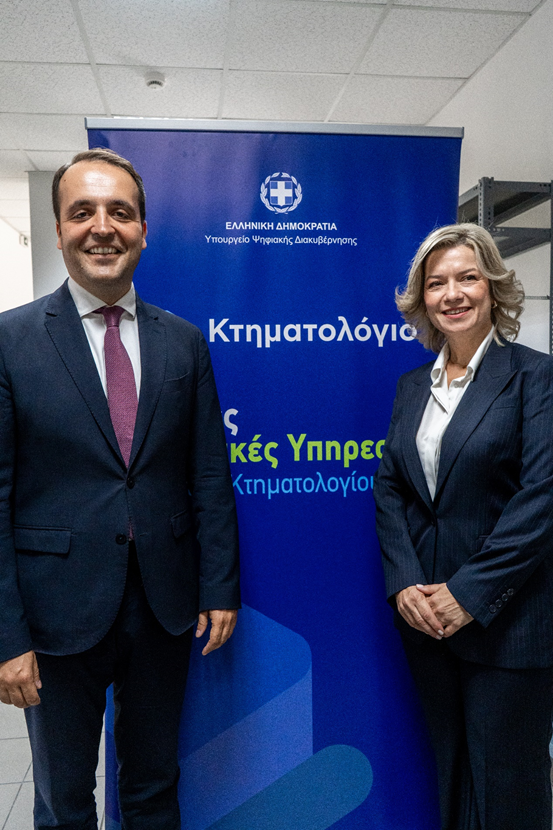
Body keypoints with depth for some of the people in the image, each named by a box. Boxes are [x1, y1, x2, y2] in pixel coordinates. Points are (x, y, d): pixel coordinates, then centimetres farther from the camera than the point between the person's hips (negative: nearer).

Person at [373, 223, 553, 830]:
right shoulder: (411, 387, 8)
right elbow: (388, 488, 6)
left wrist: (469, 594, -17)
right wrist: (405, 585, -7)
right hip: (425, 616, 5)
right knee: (450, 776, 19)